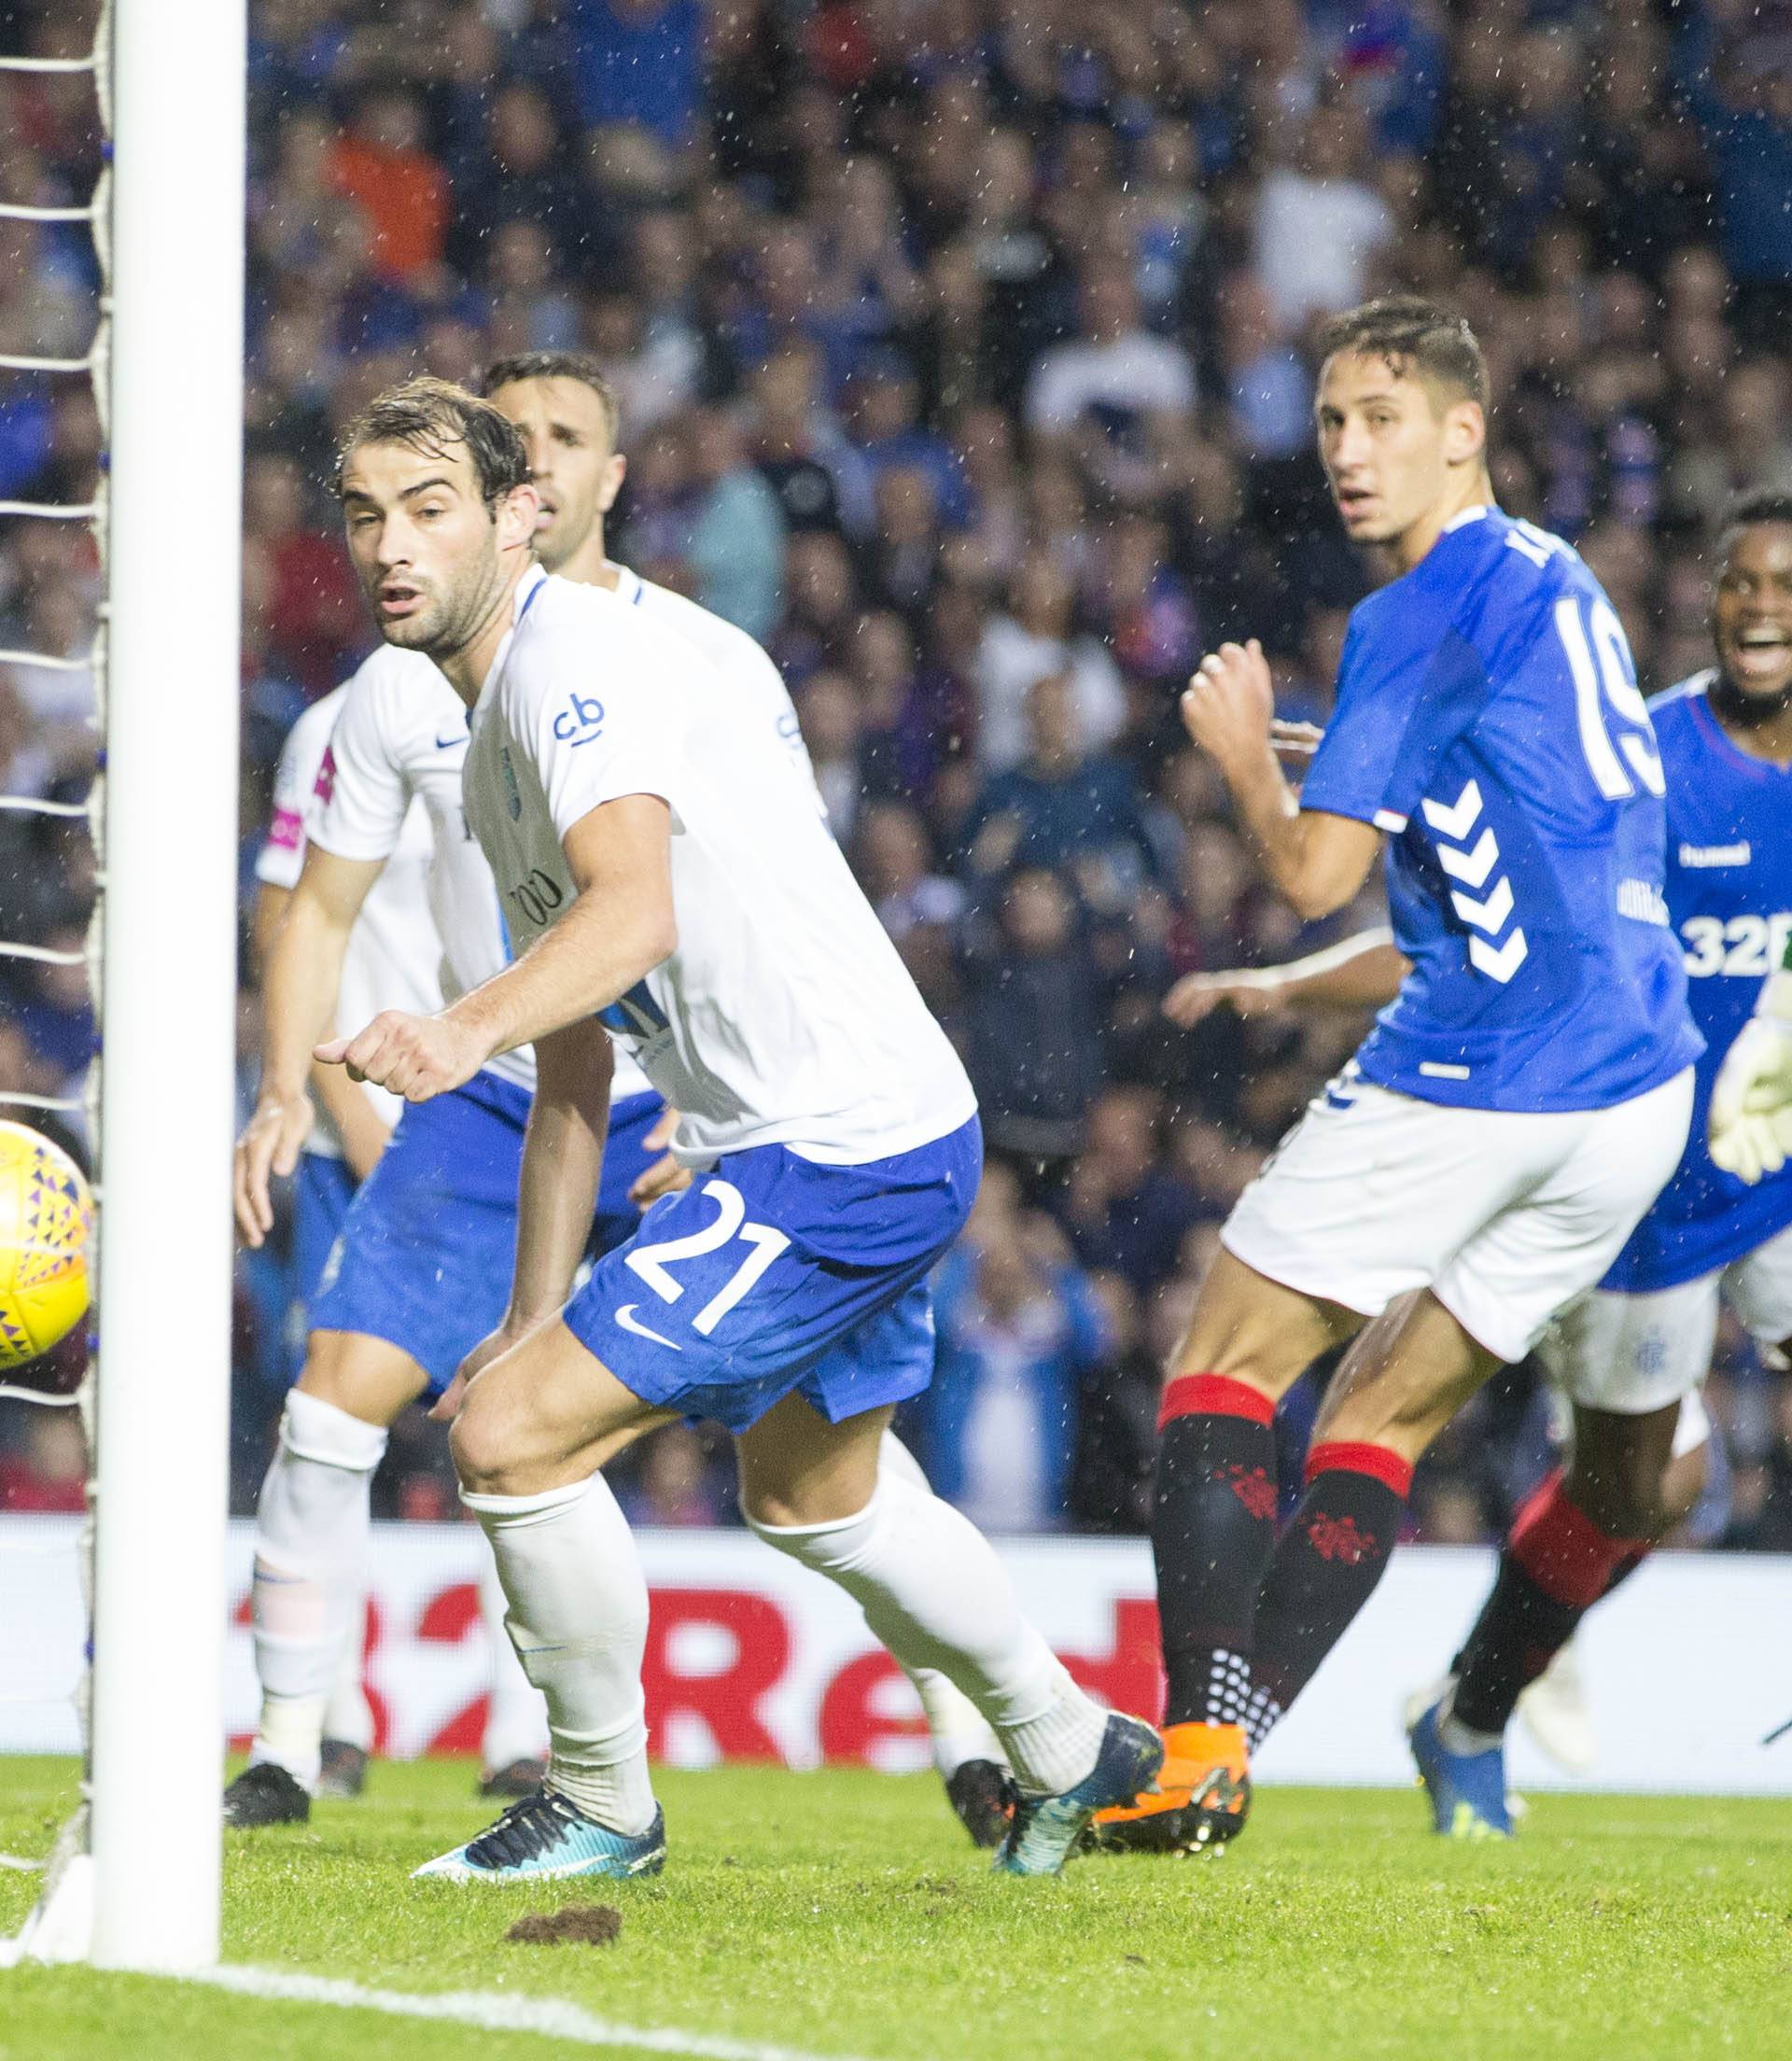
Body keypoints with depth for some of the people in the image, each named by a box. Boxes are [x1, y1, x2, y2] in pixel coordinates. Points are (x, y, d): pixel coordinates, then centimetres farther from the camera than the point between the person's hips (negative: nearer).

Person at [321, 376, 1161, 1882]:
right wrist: (533, 1320, 18)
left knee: (509, 1435, -14)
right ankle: (1072, 1749, 48)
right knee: (808, 1497, 31)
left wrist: (467, 1029, -50)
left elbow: (637, 909, -34)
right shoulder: (495, 742, 17)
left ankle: (603, 1805, 4)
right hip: (889, 1139, 11)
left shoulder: (577, 654, -15)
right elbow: (575, 1071, 21)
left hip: (842, 1154, -11)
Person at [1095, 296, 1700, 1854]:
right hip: (1637, 1092, 8)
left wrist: (1242, 750, 7)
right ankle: (1225, 1752, 6)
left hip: (1477, 1079, -8)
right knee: (1382, 1419, 13)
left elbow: (1317, 874, -12)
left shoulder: (1421, 617, -10)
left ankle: (1200, 1741, -7)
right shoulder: (1561, 586, 18)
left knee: (1226, 1365, 3)